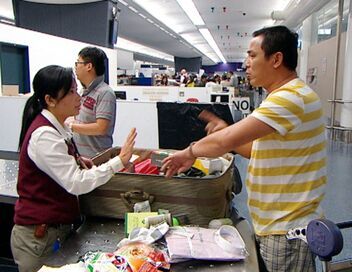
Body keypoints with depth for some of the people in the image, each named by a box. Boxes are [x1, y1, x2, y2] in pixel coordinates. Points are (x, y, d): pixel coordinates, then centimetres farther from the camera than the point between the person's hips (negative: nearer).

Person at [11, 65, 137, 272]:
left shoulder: (58, 127, 5)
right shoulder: (44, 135, -24)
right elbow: (76, 184, -27)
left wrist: (76, 161, 1)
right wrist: (119, 161, -26)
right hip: (40, 236, -8)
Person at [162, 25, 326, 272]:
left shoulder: (291, 97, -23)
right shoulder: (285, 96, 12)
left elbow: (225, 141, -28)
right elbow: (260, 150, 12)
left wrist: (190, 152, -11)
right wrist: (226, 129, -2)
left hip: (287, 228, -9)